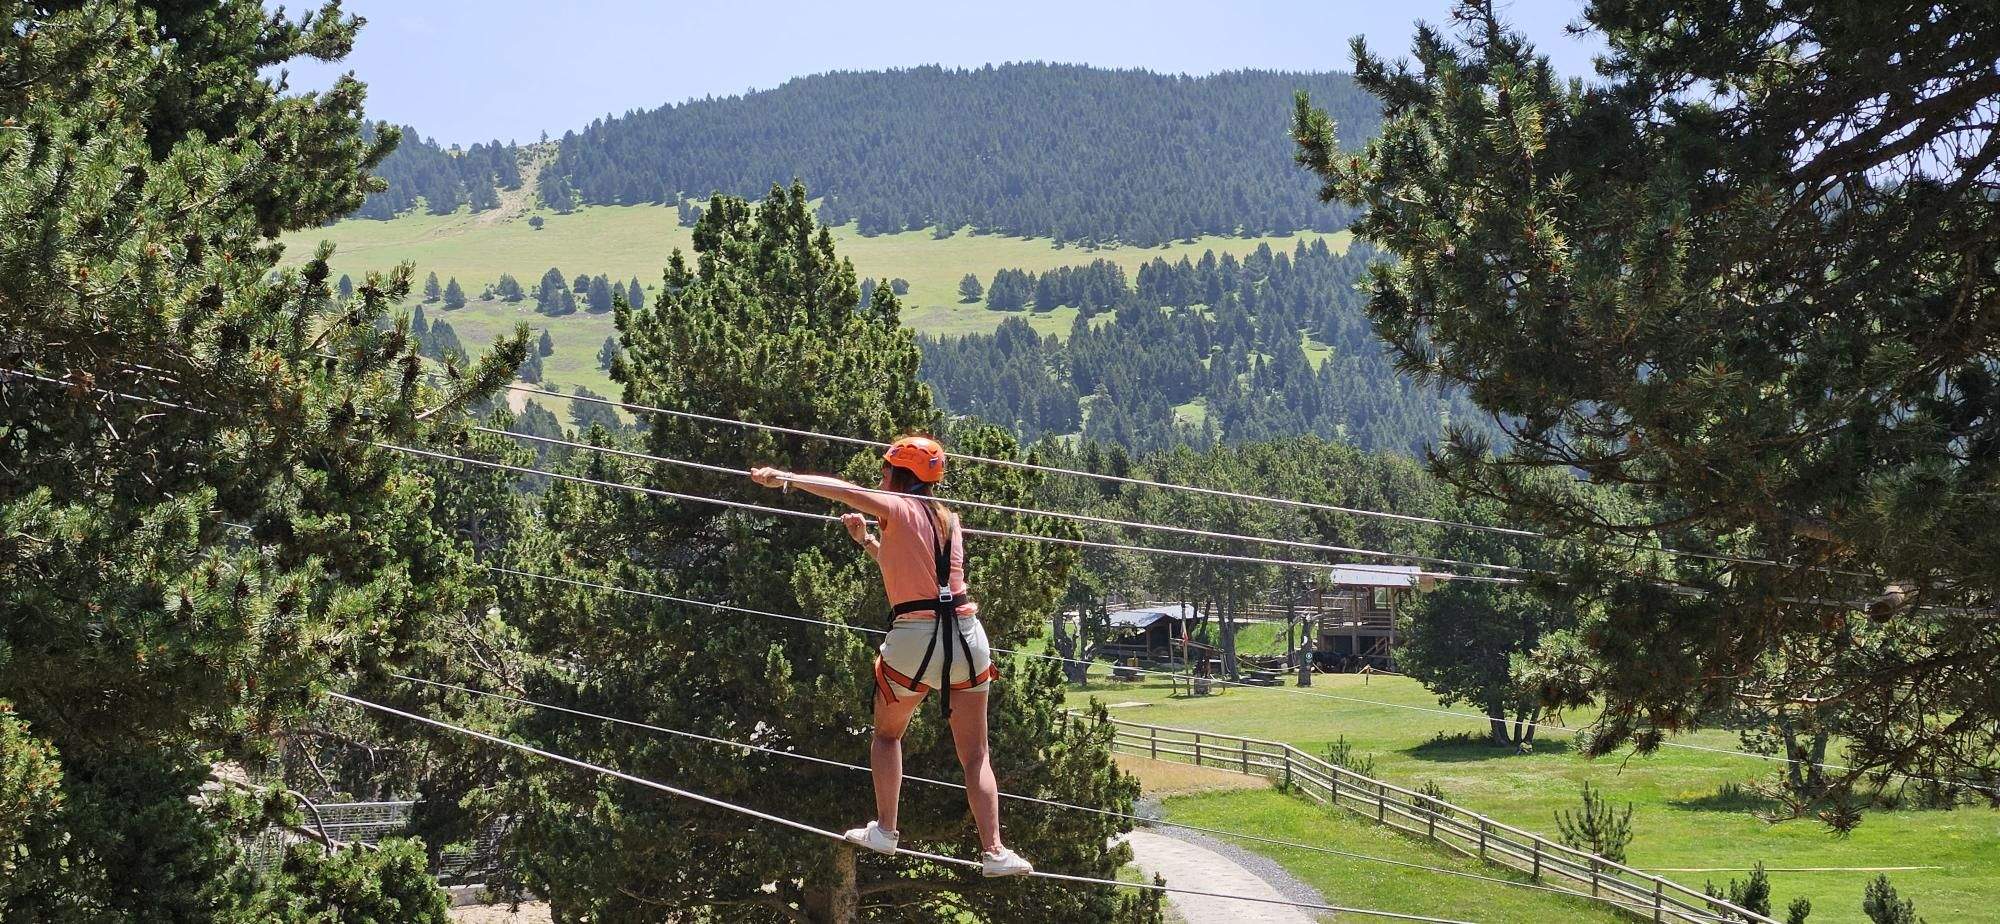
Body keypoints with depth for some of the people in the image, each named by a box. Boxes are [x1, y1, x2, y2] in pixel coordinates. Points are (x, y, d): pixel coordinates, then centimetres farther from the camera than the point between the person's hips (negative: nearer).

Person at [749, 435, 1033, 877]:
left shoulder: (898, 508, -1)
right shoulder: (947, 518, 18)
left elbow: (844, 490, -15)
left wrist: (783, 478, -15)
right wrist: (866, 541, 30)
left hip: (915, 636, -4)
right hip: (965, 635, 5)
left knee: (887, 734, 20)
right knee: (975, 755, 5)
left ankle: (885, 829, 15)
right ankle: (993, 849, -5)